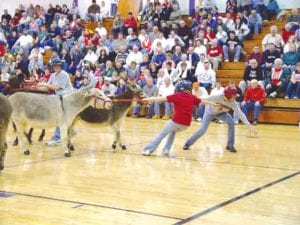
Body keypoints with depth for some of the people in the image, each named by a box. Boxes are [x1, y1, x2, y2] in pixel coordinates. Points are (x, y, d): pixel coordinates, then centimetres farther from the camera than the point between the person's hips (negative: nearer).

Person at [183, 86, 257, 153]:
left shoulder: (233, 103, -27)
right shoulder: (218, 97, -37)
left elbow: (240, 114, -30)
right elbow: (204, 100, -31)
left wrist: (249, 126, -36)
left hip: (221, 113, 3)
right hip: (210, 112, -3)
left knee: (231, 122, -22)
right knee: (203, 130, -13)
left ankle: (230, 145, -9)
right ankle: (188, 143, 7)